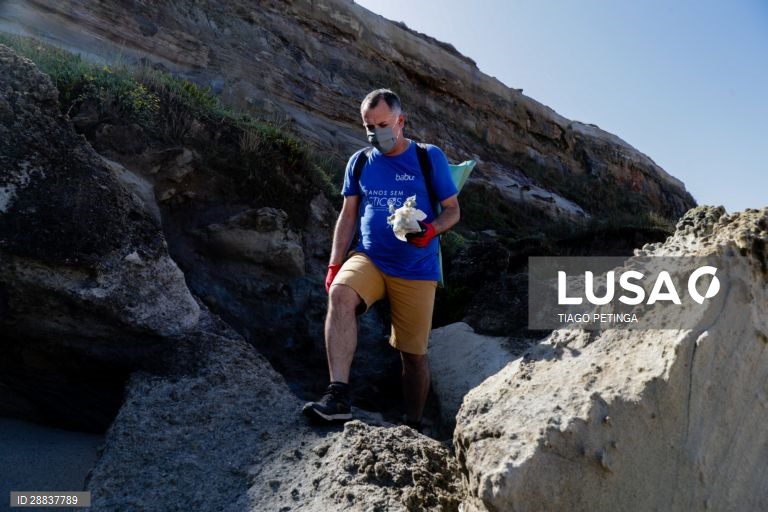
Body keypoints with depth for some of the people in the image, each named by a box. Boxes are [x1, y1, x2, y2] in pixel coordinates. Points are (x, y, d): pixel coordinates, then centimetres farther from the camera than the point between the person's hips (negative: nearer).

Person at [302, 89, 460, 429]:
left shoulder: (429, 157, 1)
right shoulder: (359, 162, 9)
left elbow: (452, 210, 2)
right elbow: (348, 216, 11)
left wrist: (431, 230, -20)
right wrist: (334, 265, 2)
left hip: (416, 270, -1)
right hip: (369, 259, 2)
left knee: (414, 353, 4)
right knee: (339, 294, -32)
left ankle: (413, 426, 25)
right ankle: (338, 397, -33)